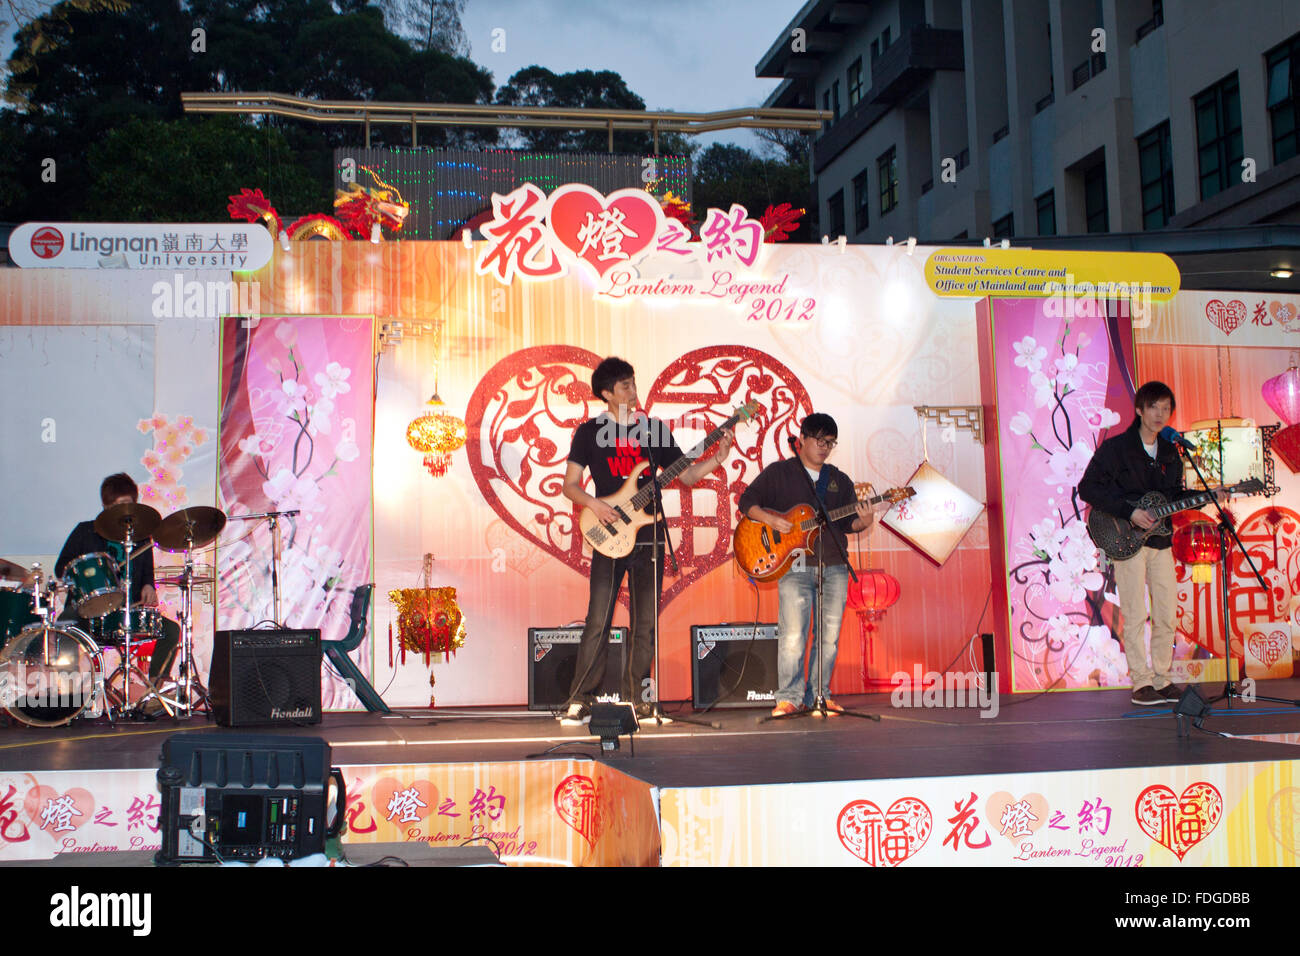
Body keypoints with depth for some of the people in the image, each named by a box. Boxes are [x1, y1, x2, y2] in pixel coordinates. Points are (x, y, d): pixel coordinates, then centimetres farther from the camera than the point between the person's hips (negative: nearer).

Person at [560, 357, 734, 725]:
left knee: (645, 625, 4)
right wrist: (594, 504, -14)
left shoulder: (655, 429, 12)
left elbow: (686, 475, 12)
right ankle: (580, 701, 0)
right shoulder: (590, 431, 4)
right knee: (598, 622, -8)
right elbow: (569, 484, 4)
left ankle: (634, 700, 13)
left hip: (648, 536, 3)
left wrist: (718, 458, -3)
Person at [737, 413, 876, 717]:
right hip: (795, 566, -4)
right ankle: (790, 698, -3)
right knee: (793, 634, -11)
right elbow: (747, 502, 1)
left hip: (834, 566, 4)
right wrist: (771, 520, -15)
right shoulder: (778, 473, 5)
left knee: (829, 635, 4)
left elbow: (847, 521, 14)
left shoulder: (840, 480, 17)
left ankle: (819, 695, 14)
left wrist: (862, 522, -8)